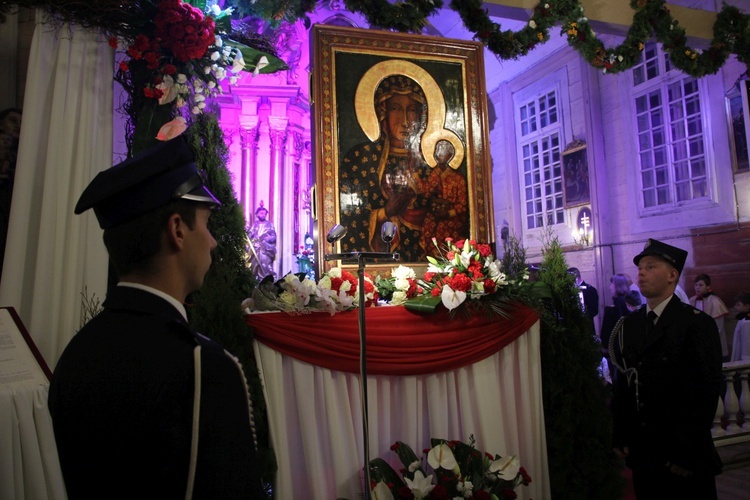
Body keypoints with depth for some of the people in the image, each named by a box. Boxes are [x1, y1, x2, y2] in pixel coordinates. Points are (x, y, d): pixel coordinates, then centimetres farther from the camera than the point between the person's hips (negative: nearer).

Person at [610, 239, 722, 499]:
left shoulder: (697, 324, -9)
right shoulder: (630, 324, 6)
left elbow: (706, 392, -13)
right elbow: (622, 383, 6)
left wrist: (687, 452, -14)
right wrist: (619, 436, 2)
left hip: (684, 458, -4)